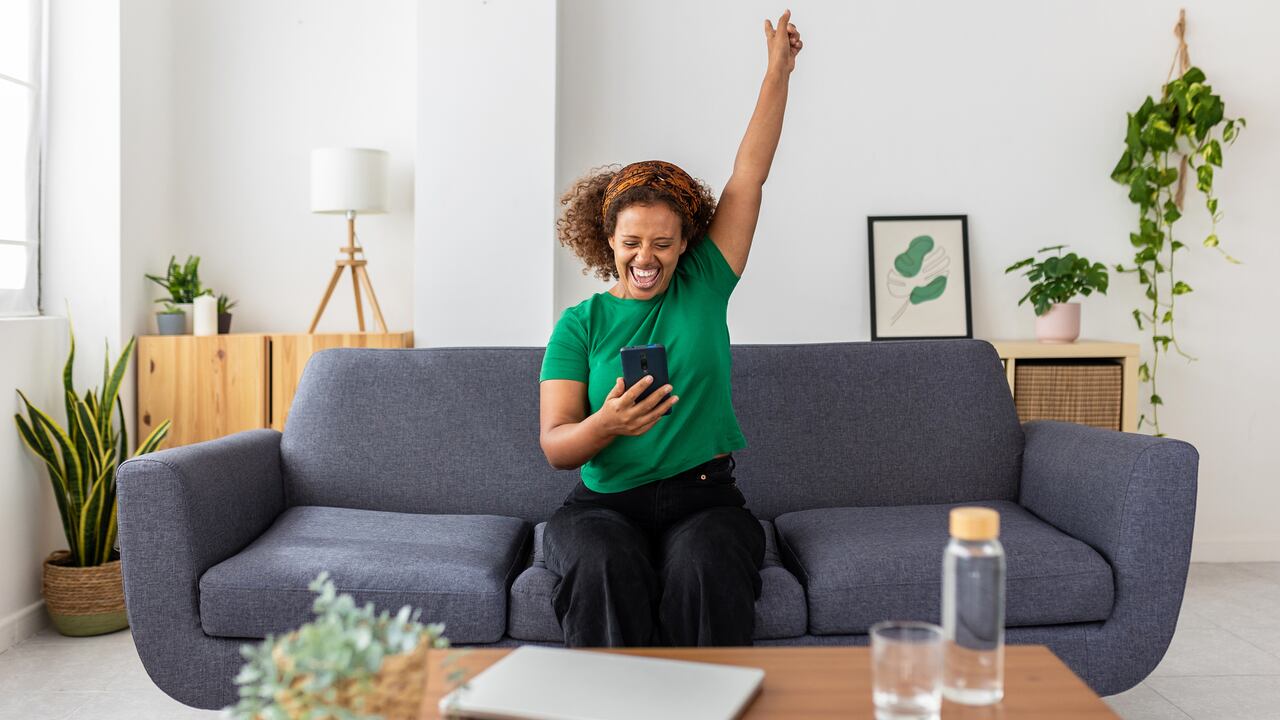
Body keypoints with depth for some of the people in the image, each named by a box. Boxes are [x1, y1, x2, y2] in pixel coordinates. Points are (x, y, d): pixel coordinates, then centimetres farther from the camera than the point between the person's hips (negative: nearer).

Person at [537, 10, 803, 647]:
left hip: (703, 498, 1)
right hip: (604, 503, 0)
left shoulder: (702, 288, 7)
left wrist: (779, 70, 6)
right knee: (607, 567, -34)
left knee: (707, 570, -32)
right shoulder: (579, 325, 4)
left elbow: (749, 175, 7)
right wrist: (605, 425, -25)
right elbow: (555, 447, -3)